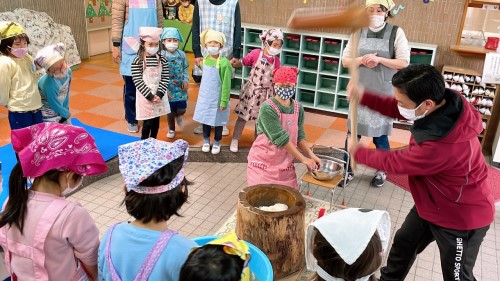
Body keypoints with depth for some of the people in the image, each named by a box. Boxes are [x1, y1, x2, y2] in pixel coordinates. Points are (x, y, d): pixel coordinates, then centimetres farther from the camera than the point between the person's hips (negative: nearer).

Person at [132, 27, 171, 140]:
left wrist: (159, 94, -11)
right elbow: (137, 81, -11)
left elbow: (165, 78, 0)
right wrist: (150, 95, -15)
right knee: (148, 123, -1)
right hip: (145, 96, -3)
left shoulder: (162, 59, 1)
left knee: (156, 122, 13)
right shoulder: (137, 61, -9)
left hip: (159, 96, 4)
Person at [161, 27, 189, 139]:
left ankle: (178, 116, 39)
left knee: (182, 109, 1)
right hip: (168, 88, -3)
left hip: (180, 87, 3)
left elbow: (185, 69, 11)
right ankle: (171, 130, 29)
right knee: (170, 111, 7)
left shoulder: (181, 54, 2)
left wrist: (186, 80, -3)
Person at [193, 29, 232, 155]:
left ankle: (217, 143, 30)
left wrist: (224, 101, -16)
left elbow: (226, 84, -17)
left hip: (217, 98, -5)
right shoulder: (204, 60, -1)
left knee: (217, 121, 11)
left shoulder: (224, 62, -19)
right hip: (205, 97, 5)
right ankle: (206, 141, 34)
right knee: (205, 119, 16)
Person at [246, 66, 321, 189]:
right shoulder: (268, 108, -19)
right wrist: (303, 159, -19)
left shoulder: (298, 108, 0)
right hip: (263, 164, -5)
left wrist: (311, 155, -8)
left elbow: (299, 136, 7)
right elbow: (281, 138, -22)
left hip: (285, 165, 5)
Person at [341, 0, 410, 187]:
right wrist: (361, 60, -15)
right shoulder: (358, 32, 3)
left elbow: (404, 63, -8)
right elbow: (345, 61, 4)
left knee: (380, 135, 7)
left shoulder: (396, 33, -5)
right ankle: (348, 170, 21)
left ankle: (382, 171, 29)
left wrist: (379, 60, -20)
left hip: (383, 93, -3)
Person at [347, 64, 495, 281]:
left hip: (461, 217, -8)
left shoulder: (442, 146, -42)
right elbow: (396, 109, -1)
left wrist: (358, 153, -8)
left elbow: (393, 162, -25)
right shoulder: (446, 103, -18)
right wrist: (364, 97, -14)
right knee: (403, 243, 26)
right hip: (432, 204, 9)